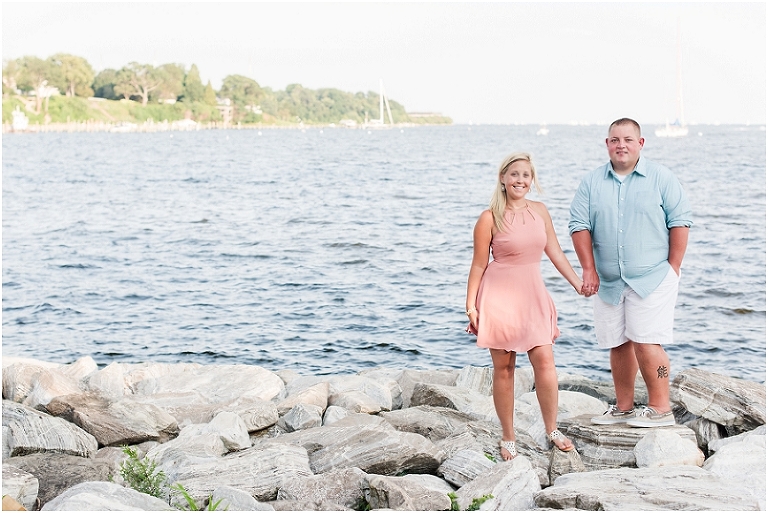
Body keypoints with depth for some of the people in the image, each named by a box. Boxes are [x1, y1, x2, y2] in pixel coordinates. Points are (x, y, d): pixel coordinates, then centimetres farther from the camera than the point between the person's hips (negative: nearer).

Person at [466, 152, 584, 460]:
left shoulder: (540, 211, 7)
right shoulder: (490, 218, -7)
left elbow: (555, 252, 13)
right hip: (499, 296, -4)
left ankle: (552, 430, 9)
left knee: (544, 360, -5)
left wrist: (579, 284, 10)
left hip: (533, 295, 4)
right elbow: (479, 265, -3)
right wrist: (471, 305, -5)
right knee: (503, 366, 2)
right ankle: (508, 438, 12)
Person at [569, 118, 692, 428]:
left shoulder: (661, 178, 0)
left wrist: (673, 269, -5)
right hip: (609, 282, 4)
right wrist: (589, 269, -4)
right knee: (618, 345, 8)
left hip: (652, 279, -4)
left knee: (646, 343, -11)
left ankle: (660, 409, -2)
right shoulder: (592, 183, 7)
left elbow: (680, 222, -1)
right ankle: (624, 408, 18)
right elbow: (579, 225, 4)